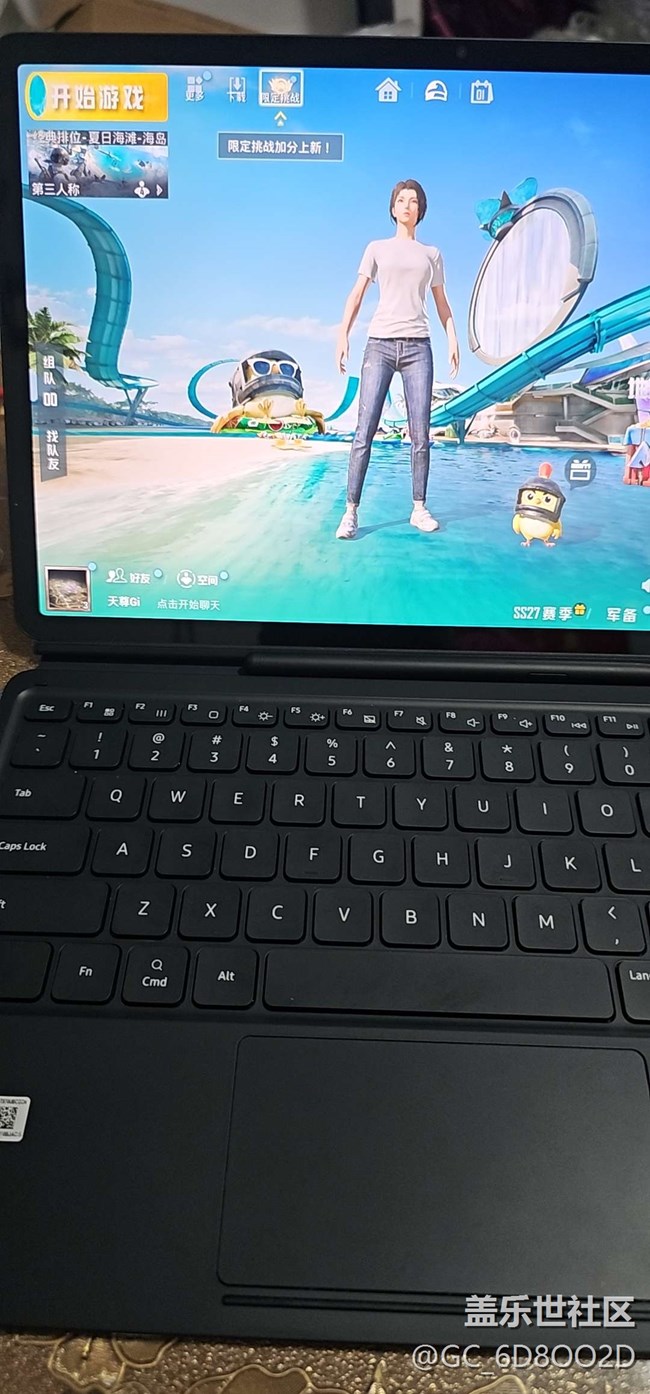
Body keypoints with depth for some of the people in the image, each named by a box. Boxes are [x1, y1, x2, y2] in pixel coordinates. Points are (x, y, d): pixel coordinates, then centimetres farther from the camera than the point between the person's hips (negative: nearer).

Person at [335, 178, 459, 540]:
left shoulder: (431, 254, 19)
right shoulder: (377, 248, 14)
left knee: (421, 434, -3)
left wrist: (453, 339, 6)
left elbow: (442, 302, 20)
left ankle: (419, 509, 5)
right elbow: (357, 295, 7)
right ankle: (351, 511, -9)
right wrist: (343, 334, -6)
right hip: (380, 344, -1)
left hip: (418, 346, 2)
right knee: (365, 432, -9)